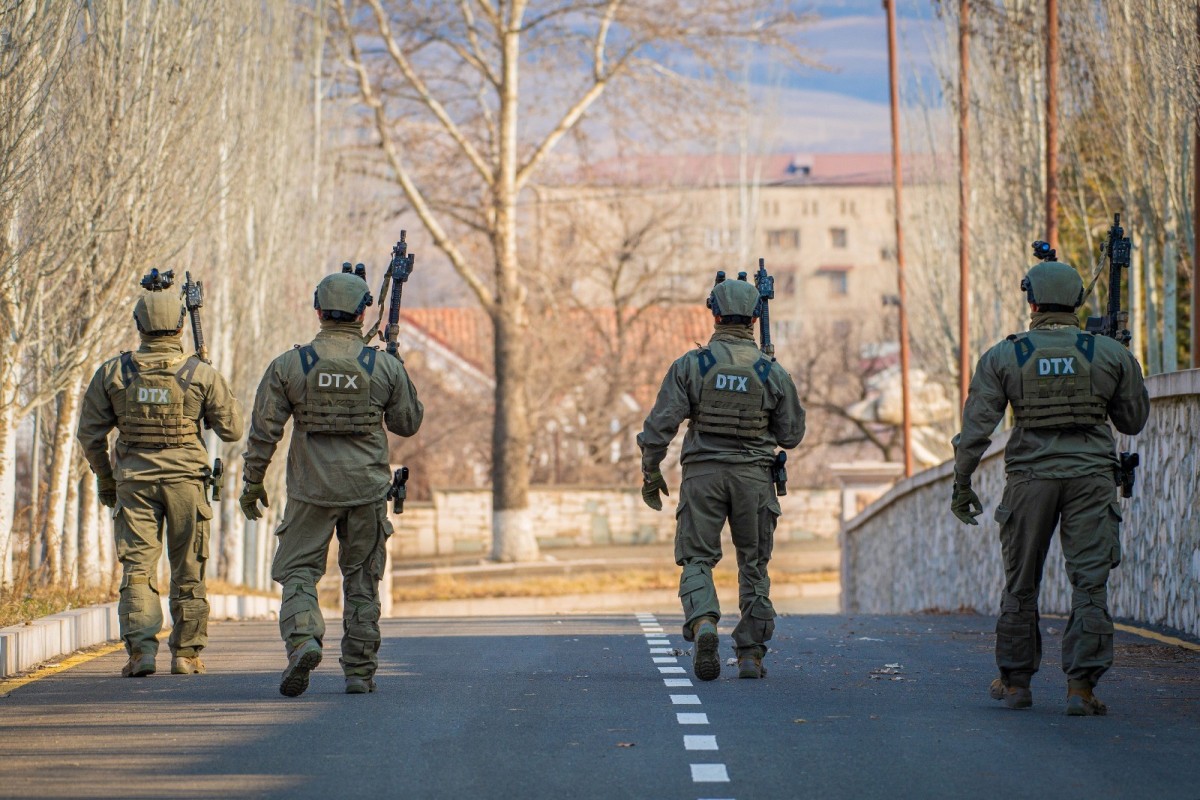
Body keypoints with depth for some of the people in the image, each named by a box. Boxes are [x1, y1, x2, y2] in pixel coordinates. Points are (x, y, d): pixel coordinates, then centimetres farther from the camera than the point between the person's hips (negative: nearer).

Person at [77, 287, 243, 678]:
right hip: (186, 479, 0)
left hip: (134, 481, 1)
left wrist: (105, 479, 18)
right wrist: (219, 402, 21)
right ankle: (186, 653, 12)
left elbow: (89, 433, 4)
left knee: (137, 568, 1)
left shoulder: (112, 372, 1)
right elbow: (232, 429, 1)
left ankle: (141, 649, -11)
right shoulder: (201, 374, -3)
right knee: (188, 572, 9)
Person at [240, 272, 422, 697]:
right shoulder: (385, 366, -2)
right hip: (367, 488, 1)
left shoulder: (289, 365, -3)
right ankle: (359, 670, 13)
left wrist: (253, 483, 9)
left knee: (297, 570, 6)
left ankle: (302, 640, -21)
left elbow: (264, 430, -2)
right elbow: (408, 422, 9)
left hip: (311, 491, -1)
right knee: (362, 579, 12)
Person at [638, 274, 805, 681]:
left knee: (697, 559, 4)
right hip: (754, 475, 1)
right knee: (753, 564, 11)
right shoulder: (772, 372, -1)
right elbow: (791, 434, 6)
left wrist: (650, 473, 6)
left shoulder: (690, 365, -3)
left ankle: (702, 623, -23)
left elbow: (660, 424, -5)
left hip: (702, 473, -1)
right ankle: (750, 653, 9)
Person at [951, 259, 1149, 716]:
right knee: (1090, 583, -1)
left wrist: (962, 484, 5)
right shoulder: (1111, 354, 2)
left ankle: (1015, 682, 20)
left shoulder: (1003, 357, 0)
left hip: (1030, 477, 1)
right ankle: (1081, 686, -8)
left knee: (1021, 584, 13)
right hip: (1092, 475, 0)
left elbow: (976, 426, -3)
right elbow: (1134, 420, 11)